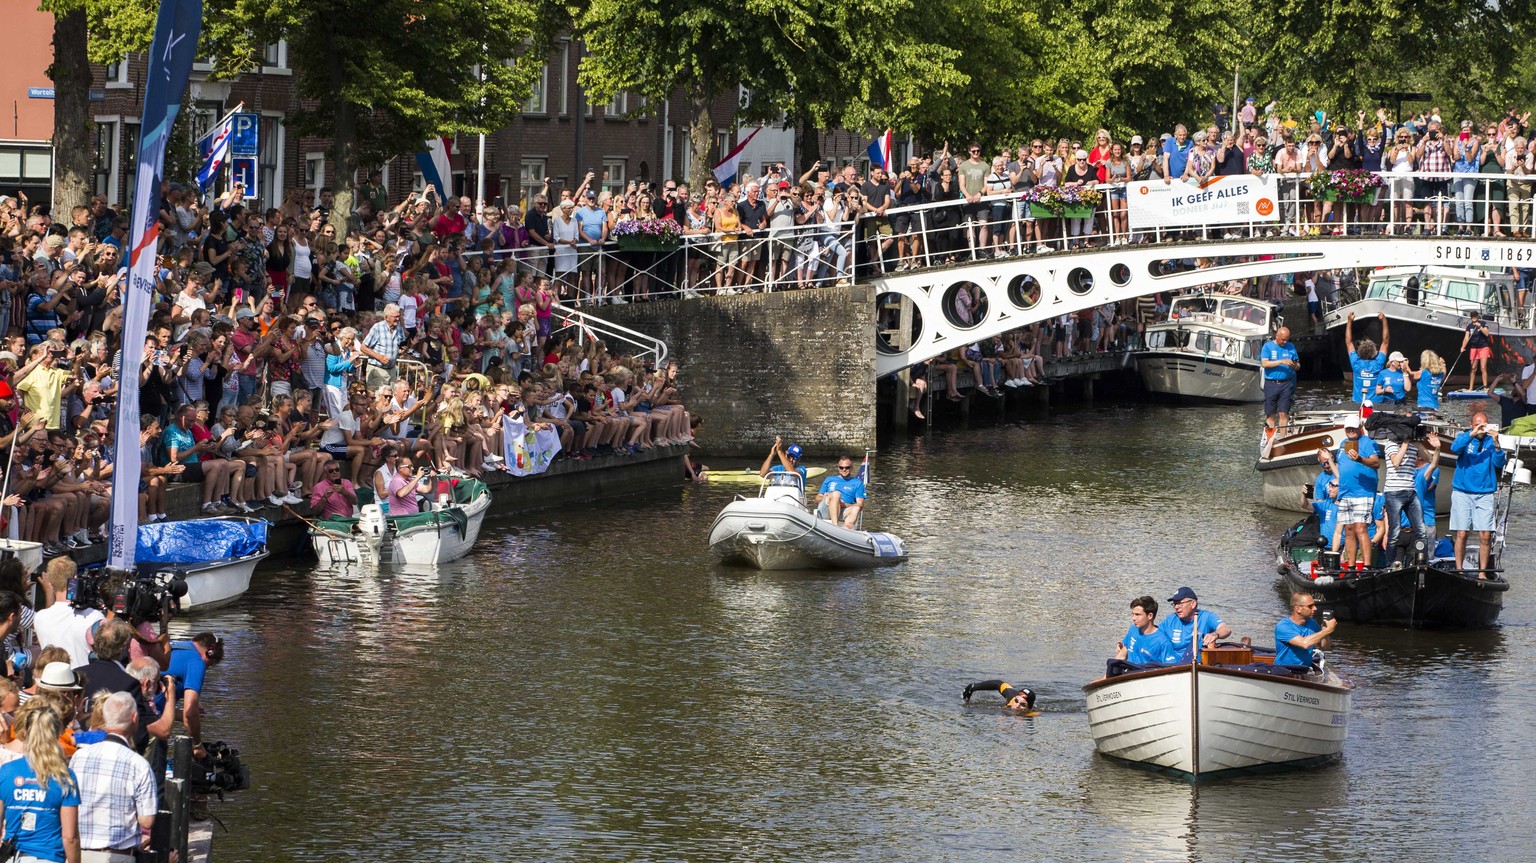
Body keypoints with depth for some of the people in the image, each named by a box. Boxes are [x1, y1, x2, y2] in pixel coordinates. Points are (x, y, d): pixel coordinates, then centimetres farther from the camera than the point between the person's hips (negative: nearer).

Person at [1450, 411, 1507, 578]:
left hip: (1484, 494, 1)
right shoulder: (1464, 437, 5)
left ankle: (1482, 572, 5)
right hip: (1462, 493, -1)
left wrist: (1496, 444, -21)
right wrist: (1472, 434, -26)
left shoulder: (1491, 441, 6)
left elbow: (1499, 463, -6)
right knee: (1462, 534, -3)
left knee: (1485, 536, -5)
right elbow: (1455, 448, -16)